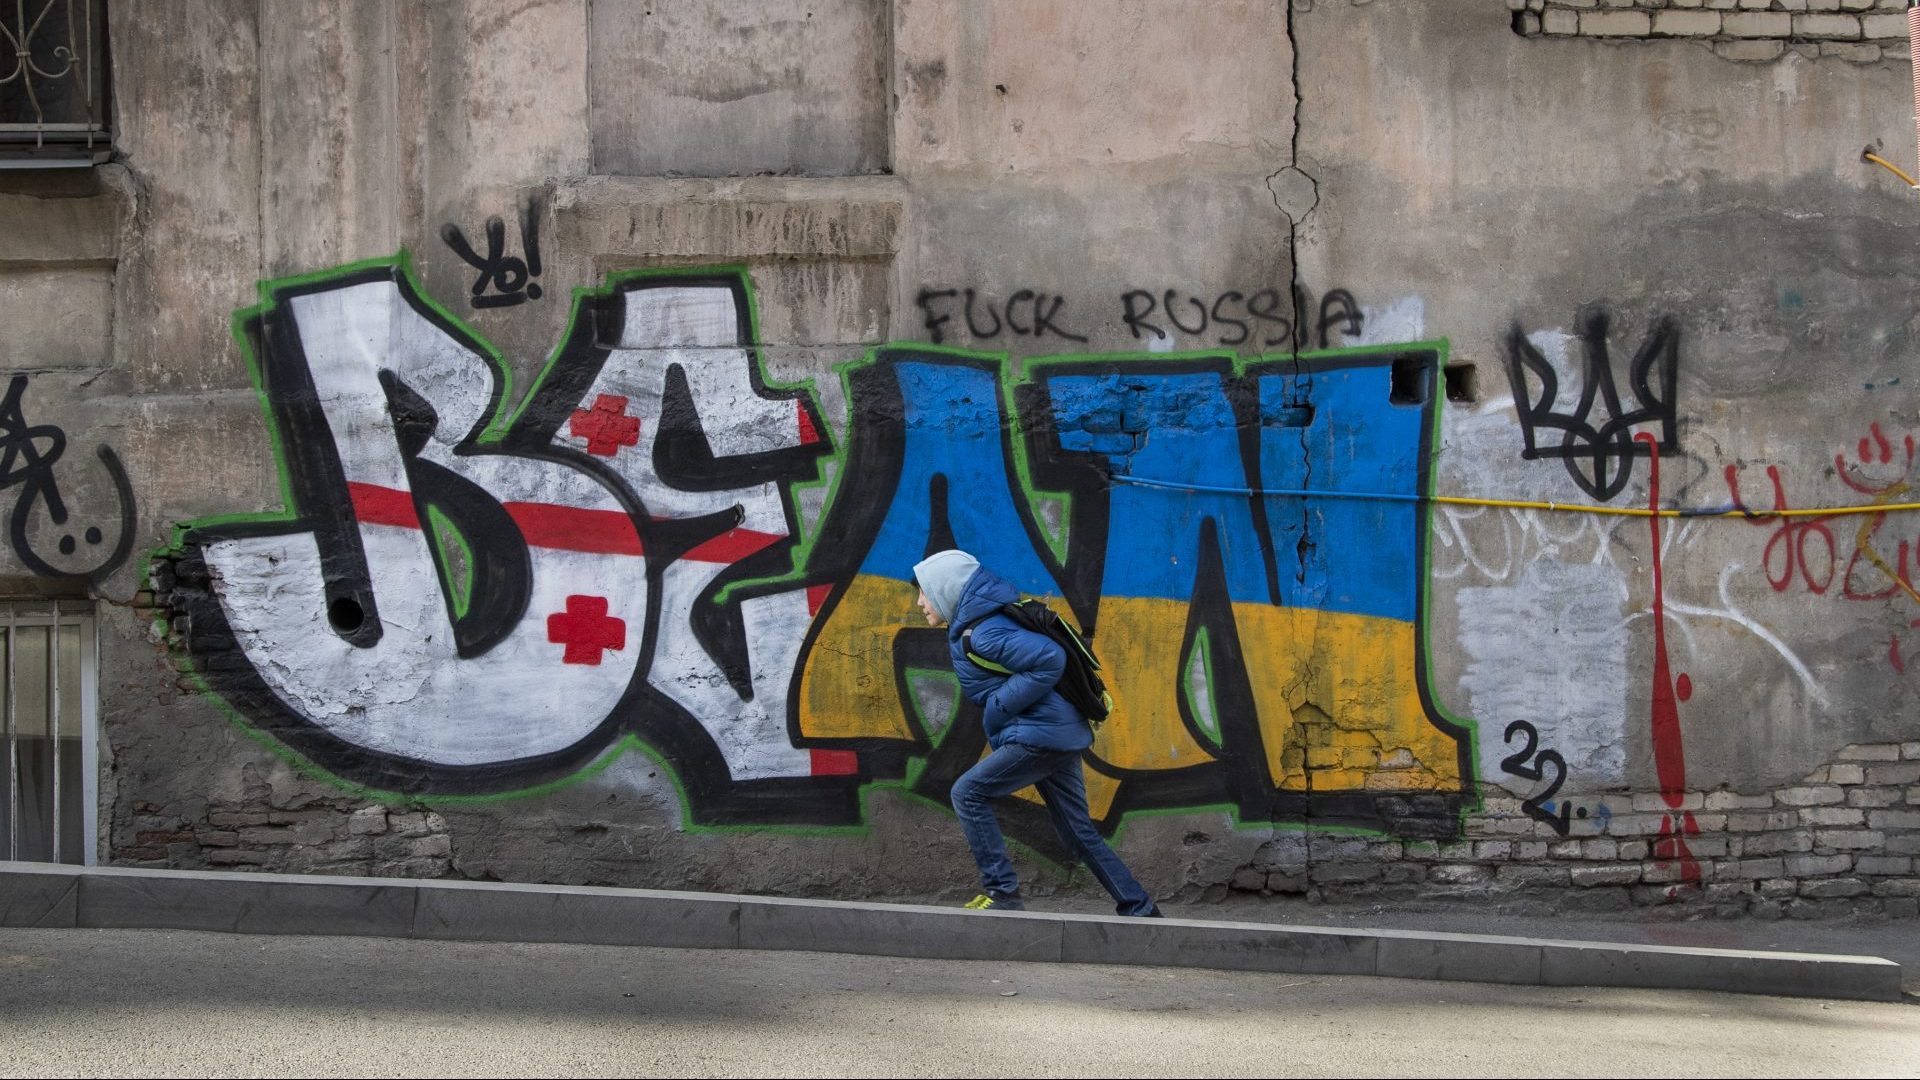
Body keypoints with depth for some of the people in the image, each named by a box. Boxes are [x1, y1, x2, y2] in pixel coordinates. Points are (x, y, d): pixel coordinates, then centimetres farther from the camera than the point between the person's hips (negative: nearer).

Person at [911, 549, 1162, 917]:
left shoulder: (981, 634, -16)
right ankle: (1139, 909, 17)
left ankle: (1001, 892, -3)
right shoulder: (979, 622, 15)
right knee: (1079, 832, 15)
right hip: (1064, 734, 10)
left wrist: (998, 708, -19)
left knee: (968, 793, -4)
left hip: (1041, 735, -10)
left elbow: (1050, 659, -27)